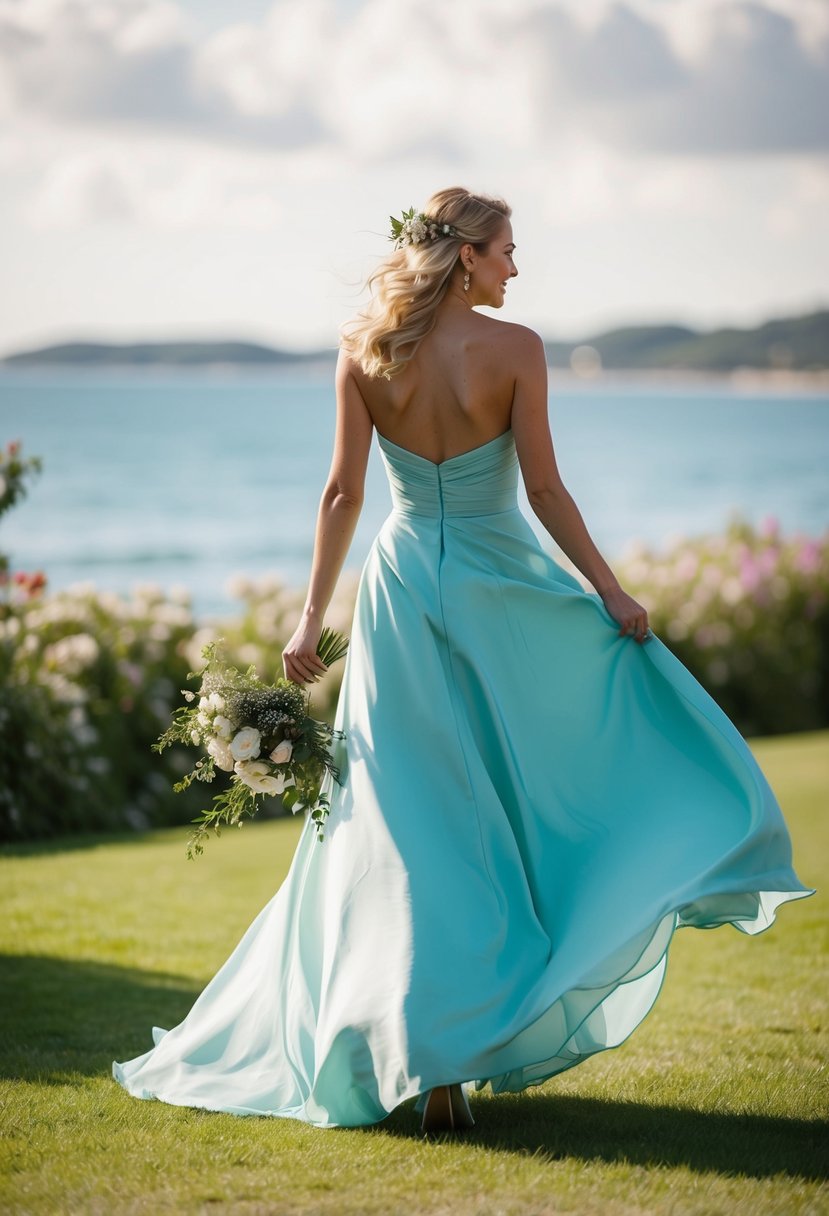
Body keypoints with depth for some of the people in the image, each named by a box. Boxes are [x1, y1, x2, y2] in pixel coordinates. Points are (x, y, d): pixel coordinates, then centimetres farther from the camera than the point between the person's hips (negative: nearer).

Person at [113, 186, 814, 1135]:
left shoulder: (362, 351, 0)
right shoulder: (514, 349, -9)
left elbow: (343, 493, -1)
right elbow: (545, 491, -9)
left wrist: (312, 618, 3)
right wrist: (612, 596, -1)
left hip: (402, 593, 3)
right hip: (503, 594, -3)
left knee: (417, 834, 5)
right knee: (528, 806, 14)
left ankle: (431, 1063, 5)